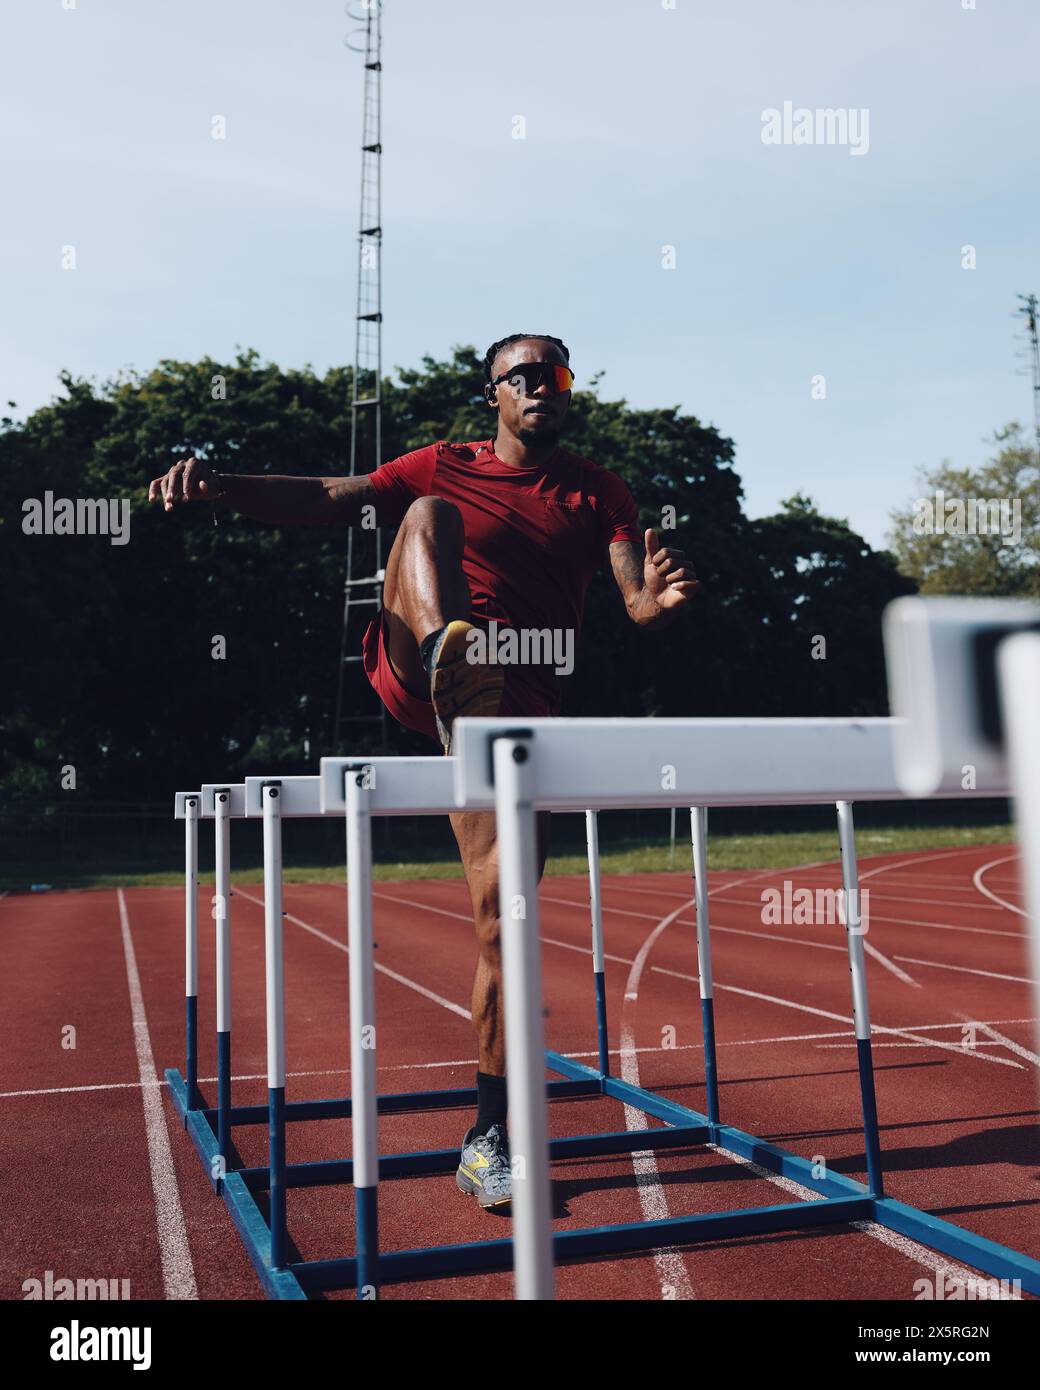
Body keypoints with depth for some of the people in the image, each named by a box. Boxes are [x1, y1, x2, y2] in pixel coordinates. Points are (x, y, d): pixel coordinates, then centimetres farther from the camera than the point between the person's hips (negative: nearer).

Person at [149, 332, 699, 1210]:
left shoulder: (599, 494, 12)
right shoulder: (444, 468, 11)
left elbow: (640, 604, -1)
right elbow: (323, 499, 1)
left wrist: (665, 598, -27)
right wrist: (217, 486, -17)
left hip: (518, 707, 1)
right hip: (413, 676, 0)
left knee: (501, 916, -6)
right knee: (430, 513, -21)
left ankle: (488, 1138, 8)